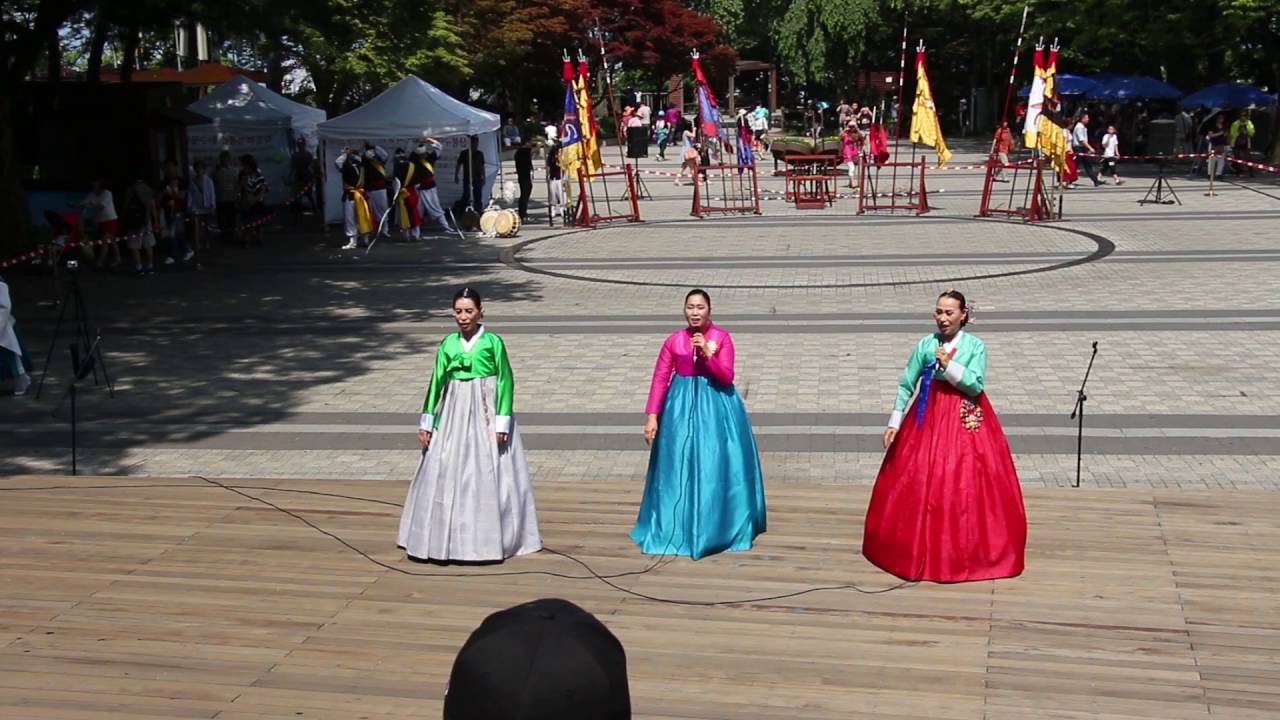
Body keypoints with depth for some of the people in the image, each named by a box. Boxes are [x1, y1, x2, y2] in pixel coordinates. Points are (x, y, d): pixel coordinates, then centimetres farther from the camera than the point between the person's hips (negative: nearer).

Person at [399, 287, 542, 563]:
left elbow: (506, 381, -5)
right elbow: (436, 382, 6)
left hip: (486, 416, -3)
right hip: (454, 416, 3)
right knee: (446, 476, 5)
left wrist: (503, 422, -10)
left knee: (488, 476, 1)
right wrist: (427, 422, 6)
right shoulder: (448, 344, 3)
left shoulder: (493, 342, -6)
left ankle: (489, 538, 13)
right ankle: (448, 538, 17)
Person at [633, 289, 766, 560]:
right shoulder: (674, 340, -2)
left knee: (715, 465, 2)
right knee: (680, 466, 5)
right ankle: (678, 528, 17)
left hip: (715, 406, -1)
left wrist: (707, 353, -23)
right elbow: (660, 379, -2)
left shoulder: (722, 337, -5)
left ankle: (717, 528, 16)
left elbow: (726, 378, -11)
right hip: (681, 407, 1)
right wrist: (652, 416, -8)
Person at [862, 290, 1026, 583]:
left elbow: (976, 385, -11)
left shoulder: (976, 346, -2)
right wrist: (895, 422, -2)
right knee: (922, 484, 1)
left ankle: (967, 549, 10)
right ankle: (923, 547, 15)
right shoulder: (925, 344, 1)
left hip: (965, 420, -1)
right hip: (929, 417, 2)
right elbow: (906, 384, 3)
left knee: (964, 485, -2)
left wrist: (949, 365, -19)